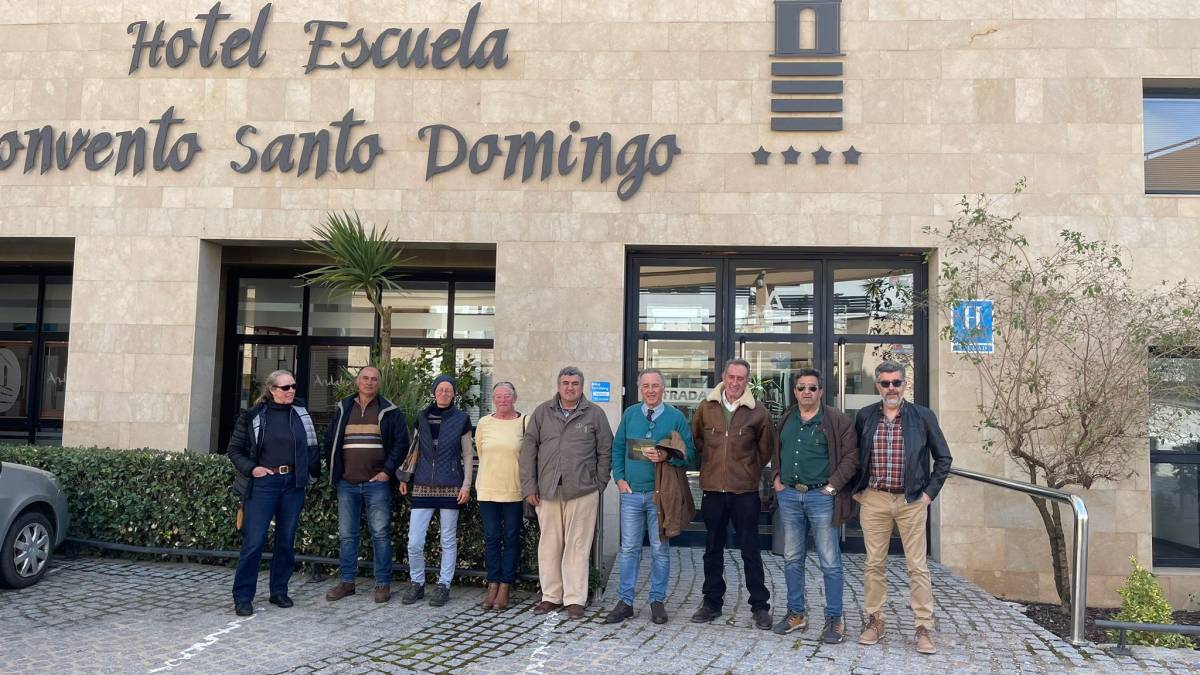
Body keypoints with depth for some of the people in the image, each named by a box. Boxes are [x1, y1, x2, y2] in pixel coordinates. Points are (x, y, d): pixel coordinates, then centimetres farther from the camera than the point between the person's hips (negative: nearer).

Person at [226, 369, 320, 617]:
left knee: (287, 541, 9)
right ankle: (243, 597, 4)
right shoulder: (253, 416, 0)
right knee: (253, 541, -5)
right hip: (262, 483, -3)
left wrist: (313, 473, 5)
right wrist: (251, 468, -9)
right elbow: (234, 449, 4)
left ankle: (279, 591, 22)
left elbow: (312, 448, 15)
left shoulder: (301, 414, 8)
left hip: (293, 484, 3)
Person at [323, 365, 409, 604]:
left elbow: (401, 442, -2)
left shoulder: (389, 411, 1)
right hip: (347, 483, 4)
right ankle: (346, 582, 20)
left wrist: (387, 470, -8)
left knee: (380, 534, 0)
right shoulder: (343, 409, 11)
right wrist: (335, 471, 8)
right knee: (346, 534, 9)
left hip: (377, 483, -3)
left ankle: (383, 584, 7)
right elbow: (329, 439, 15)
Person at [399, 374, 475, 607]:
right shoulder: (422, 418, 8)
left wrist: (466, 484, -3)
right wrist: (405, 477, 12)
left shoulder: (461, 419, 1)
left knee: (448, 541, 5)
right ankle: (416, 583, 16)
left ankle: (443, 585, 17)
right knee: (414, 543, -2)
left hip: (450, 487, -2)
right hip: (423, 486, 2)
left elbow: (468, 454, 4)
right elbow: (415, 450, 17)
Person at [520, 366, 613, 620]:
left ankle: (575, 599, 9)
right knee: (549, 545, 7)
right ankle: (551, 596, 19)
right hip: (547, 492, 2)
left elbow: (605, 452, 6)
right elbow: (528, 450, 7)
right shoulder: (542, 413, 8)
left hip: (582, 492, -2)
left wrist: (598, 485, 2)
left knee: (577, 546, 0)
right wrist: (529, 486, 2)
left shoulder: (595, 414, 5)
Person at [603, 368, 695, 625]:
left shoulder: (676, 417, -1)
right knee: (629, 548, 5)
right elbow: (617, 448, 12)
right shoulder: (629, 414, 6)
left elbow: (689, 453, 0)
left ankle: (657, 600, 18)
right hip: (631, 492, 2)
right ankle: (625, 601, 13)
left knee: (660, 549, 6)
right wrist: (619, 478, 2)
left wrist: (667, 456, -18)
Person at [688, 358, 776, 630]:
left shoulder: (758, 412, -3)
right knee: (713, 549, 12)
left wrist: (750, 471, 9)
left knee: (750, 550, 4)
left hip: (745, 491, -2)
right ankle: (712, 602, 24)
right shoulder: (706, 408, 2)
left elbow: (766, 450, 9)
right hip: (713, 489, 2)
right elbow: (695, 440, 16)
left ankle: (760, 606, 14)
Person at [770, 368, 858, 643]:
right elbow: (776, 452, 23)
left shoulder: (837, 421, -5)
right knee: (792, 559, 12)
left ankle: (834, 619, 12)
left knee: (830, 562, 1)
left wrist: (832, 486, -12)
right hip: (789, 496, 5)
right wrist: (777, 478, 9)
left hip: (821, 497, -5)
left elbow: (851, 457, -8)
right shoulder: (786, 421, 11)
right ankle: (796, 613, 24)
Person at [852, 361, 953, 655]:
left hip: (912, 501, -1)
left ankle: (924, 627, 11)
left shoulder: (923, 416, -1)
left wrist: (929, 492, -1)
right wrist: (856, 489, 7)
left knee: (917, 567, 2)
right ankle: (874, 621, 19)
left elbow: (943, 457, 5)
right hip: (873, 500, 2)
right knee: (874, 564, 7)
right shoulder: (864, 416, 3)